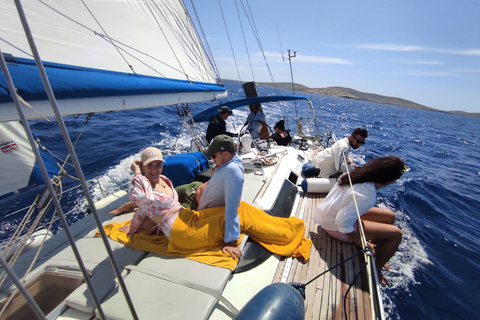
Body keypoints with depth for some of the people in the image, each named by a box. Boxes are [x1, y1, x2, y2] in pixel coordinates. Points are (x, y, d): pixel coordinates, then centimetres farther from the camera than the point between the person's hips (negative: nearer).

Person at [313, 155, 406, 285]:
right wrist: (361, 243, -18)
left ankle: (377, 257, 29)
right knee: (396, 234, -6)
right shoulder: (367, 197, -33)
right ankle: (376, 270, 18)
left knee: (390, 216, 12)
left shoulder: (357, 174, -12)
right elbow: (343, 223, -33)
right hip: (335, 227, -8)